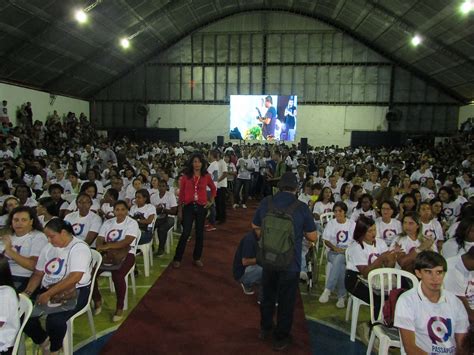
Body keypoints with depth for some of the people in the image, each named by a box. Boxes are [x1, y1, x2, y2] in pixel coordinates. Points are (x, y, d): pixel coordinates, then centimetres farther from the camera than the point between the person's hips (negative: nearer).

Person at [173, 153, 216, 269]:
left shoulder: (206, 176, 1)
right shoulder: (185, 176, -1)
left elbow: (213, 188, 18)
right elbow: (181, 193, 1)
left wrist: (211, 201, 10)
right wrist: (179, 210, 1)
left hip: (201, 207, 2)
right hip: (188, 207, -2)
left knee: (200, 233, 10)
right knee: (185, 233, -3)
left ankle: (197, 258, 24)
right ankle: (177, 258, 10)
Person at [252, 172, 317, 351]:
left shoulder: (266, 202, -7)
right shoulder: (302, 208, -17)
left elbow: (255, 226, 8)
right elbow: (313, 237, -9)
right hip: (290, 262, -3)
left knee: (268, 295, 25)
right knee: (286, 301, 15)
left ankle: (265, 328, 43)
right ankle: (281, 338, 30)